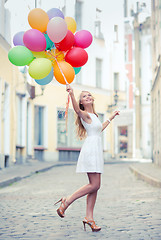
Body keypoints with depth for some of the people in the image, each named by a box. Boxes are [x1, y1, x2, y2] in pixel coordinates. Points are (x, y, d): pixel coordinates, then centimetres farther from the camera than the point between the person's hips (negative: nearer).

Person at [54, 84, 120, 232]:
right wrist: (72, 94, -47)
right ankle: (67, 202, -3)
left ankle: (89, 217, 5)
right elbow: (77, 110, -30)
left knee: (95, 186, 4)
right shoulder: (85, 114, -6)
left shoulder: (93, 115, 21)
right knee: (94, 185, -13)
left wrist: (111, 118, 46)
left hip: (96, 152, 9)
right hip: (91, 149, -9)